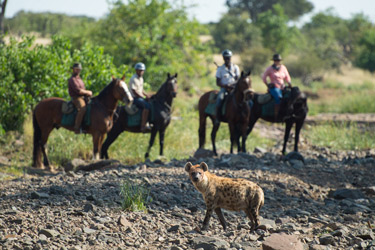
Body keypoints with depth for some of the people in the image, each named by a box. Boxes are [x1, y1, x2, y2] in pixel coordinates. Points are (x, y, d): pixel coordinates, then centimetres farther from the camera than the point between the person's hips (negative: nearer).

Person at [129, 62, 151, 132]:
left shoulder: (141, 78, 16)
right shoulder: (133, 79, -13)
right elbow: (134, 91, -18)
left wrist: (147, 95, 6)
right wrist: (144, 97, -14)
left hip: (140, 97, 10)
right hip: (135, 98, -10)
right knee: (147, 105, -31)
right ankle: (143, 126, -37)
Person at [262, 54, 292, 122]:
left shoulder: (283, 68, 12)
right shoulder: (270, 69, 0)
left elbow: (287, 77, 19)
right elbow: (264, 78, 4)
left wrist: (289, 83, 2)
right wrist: (268, 86, 0)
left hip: (282, 87, 6)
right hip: (274, 87, -6)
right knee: (279, 98, -32)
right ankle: (276, 116, -32)